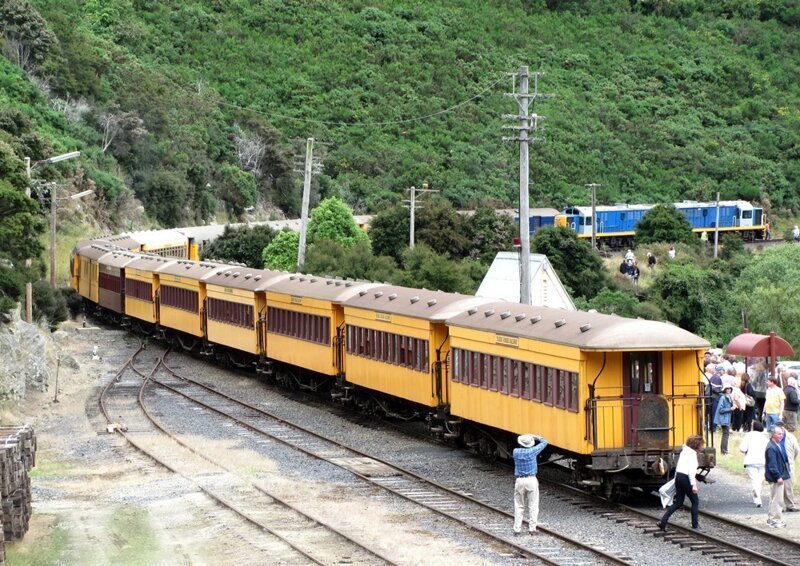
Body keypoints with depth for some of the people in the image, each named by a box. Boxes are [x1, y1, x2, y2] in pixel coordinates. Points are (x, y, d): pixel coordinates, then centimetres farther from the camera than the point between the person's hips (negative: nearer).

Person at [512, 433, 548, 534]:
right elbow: (544, 442, 4)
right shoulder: (532, 451, -9)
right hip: (531, 480, -2)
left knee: (519, 506, 9)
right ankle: (532, 528, -1)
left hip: (519, 481, 2)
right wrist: (535, 437, 17)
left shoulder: (515, 452, -2)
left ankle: (517, 529, 5)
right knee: (533, 506, 3)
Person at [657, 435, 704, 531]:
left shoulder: (684, 451, 16)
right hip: (685, 479, -8)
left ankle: (663, 521, 3)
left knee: (678, 502, 13)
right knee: (695, 501, 6)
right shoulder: (692, 453, -11)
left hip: (678, 477, 8)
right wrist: (693, 484, -26)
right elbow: (691, 469, -21)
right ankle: (695, 525, 7)